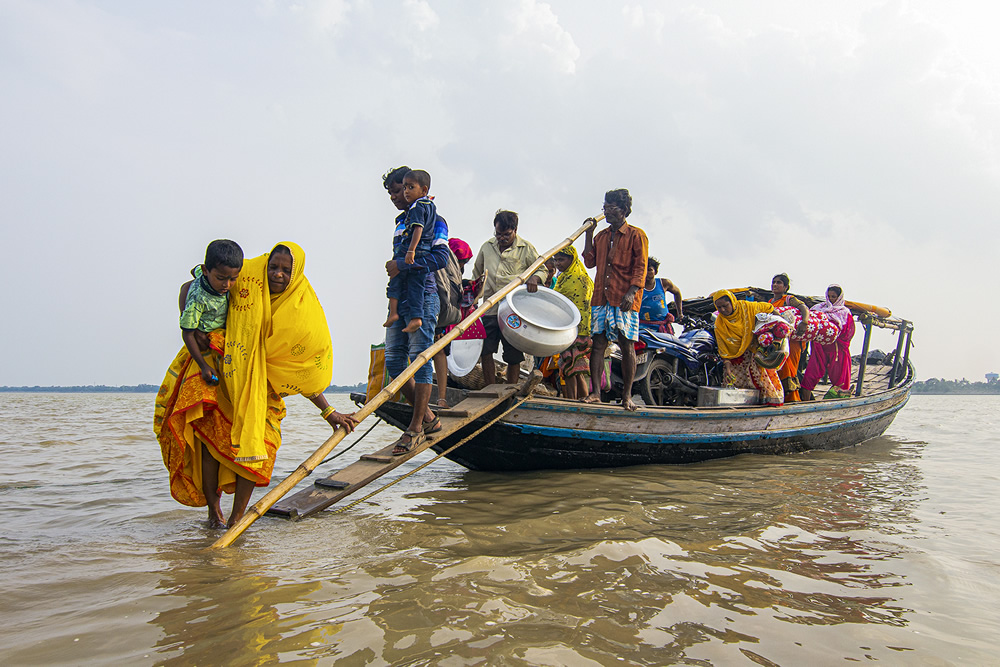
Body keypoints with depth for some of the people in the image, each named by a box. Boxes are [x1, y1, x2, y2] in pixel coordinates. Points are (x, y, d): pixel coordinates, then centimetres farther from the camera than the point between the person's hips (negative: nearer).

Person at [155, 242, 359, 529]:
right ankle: (213, 509, 10)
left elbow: (307, 371, -4)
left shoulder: (302, 310, -10)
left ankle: (237, 516, 3)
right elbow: (189, 288, -1)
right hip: (218, 370, -1)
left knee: (256, 442, -12)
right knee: (210, 435, -9)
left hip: (258, 386, 1)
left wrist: (328, 412, -6)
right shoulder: (245, 276, -13)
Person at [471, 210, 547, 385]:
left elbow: (542, 269, 8)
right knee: (485, 351, -3)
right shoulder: (487, 247, 15)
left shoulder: (526, 248, 5)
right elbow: (477, 274, 26)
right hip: (490, 309, 3)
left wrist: (534, 278, -14)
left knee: (513, 356, 0)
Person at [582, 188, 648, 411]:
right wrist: (588, 234, 9)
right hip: (601, 298, 5)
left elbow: (640, 267, -5)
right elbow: (590, 262, 12)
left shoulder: (636, 235, 2)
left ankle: (626, 395, 3)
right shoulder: (600, 236, 18)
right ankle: (595, 392, 0)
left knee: (627, 345, -4)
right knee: (598, 343, -1)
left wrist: (631, 292, -18)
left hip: (625, 300, -5)